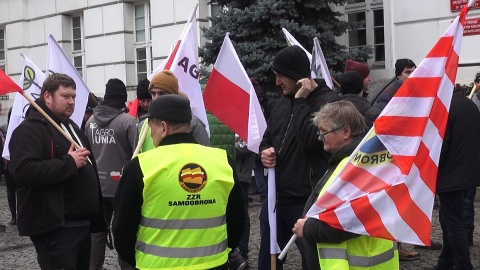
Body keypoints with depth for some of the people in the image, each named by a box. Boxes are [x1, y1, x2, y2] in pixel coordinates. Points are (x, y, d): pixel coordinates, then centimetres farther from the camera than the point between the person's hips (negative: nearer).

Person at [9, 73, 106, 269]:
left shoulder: (71, 127, 19)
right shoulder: (30, 129, -12)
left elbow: (87, 167, 29)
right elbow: (24, 171, -28)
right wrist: (69, 163, -21)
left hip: (81, 222, 9)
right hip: (55, 227, -9)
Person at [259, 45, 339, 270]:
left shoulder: (327, 101, -11)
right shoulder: (281, 103, 12)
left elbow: (310, 139, -24)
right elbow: (268, 138, 24)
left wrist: (300, 100, -16)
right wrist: (265, 151, 1)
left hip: (307, 200, -7)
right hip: (276, 196, 8)